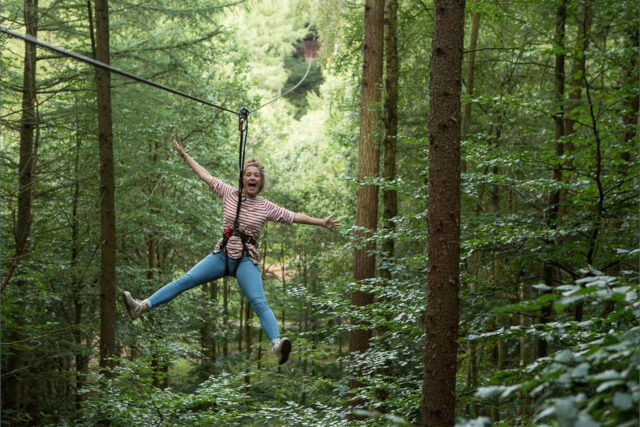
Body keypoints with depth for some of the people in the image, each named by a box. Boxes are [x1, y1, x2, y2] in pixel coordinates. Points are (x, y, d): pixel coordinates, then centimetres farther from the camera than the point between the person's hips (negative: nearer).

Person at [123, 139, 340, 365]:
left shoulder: (266, 207, 2)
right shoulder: (229, 193, 7)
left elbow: (295, 217, 6)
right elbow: (205, 175, 13)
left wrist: (321, 222, 1)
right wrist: (184, 155, 17)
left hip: (246, 261, -2)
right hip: (222, 255, 2)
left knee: (259, 302, -21)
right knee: (186, 280, -9)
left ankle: (277, 343, -36)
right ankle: (143, 306, -11)